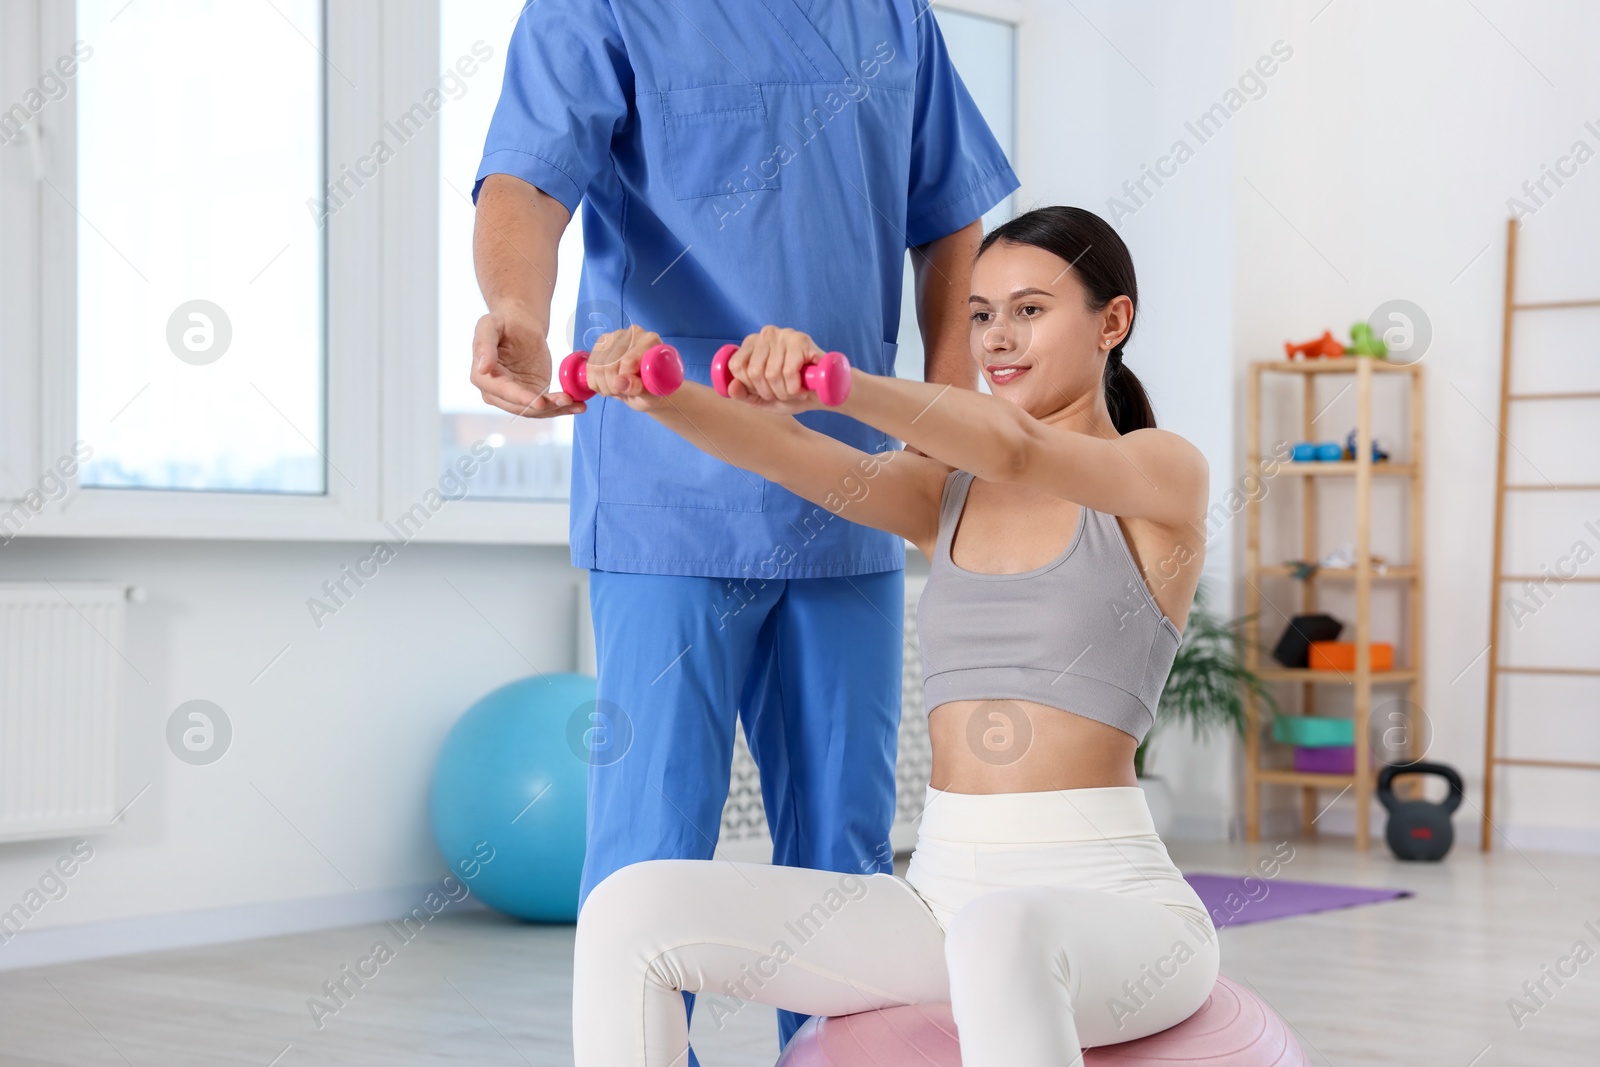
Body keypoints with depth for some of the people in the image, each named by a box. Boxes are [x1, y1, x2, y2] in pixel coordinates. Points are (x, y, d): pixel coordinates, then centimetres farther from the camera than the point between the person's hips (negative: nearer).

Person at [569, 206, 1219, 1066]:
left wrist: (834, 381, -39)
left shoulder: (1164, 474, -1)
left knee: (1003, 933, -43)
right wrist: (659, 396, -26)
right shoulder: (947, 492, 14)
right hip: (939, 895, 6)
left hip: (1107, 905, -6)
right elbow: (793, 454, -5)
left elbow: (1016, 447, -22)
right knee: (630, 911, -12)